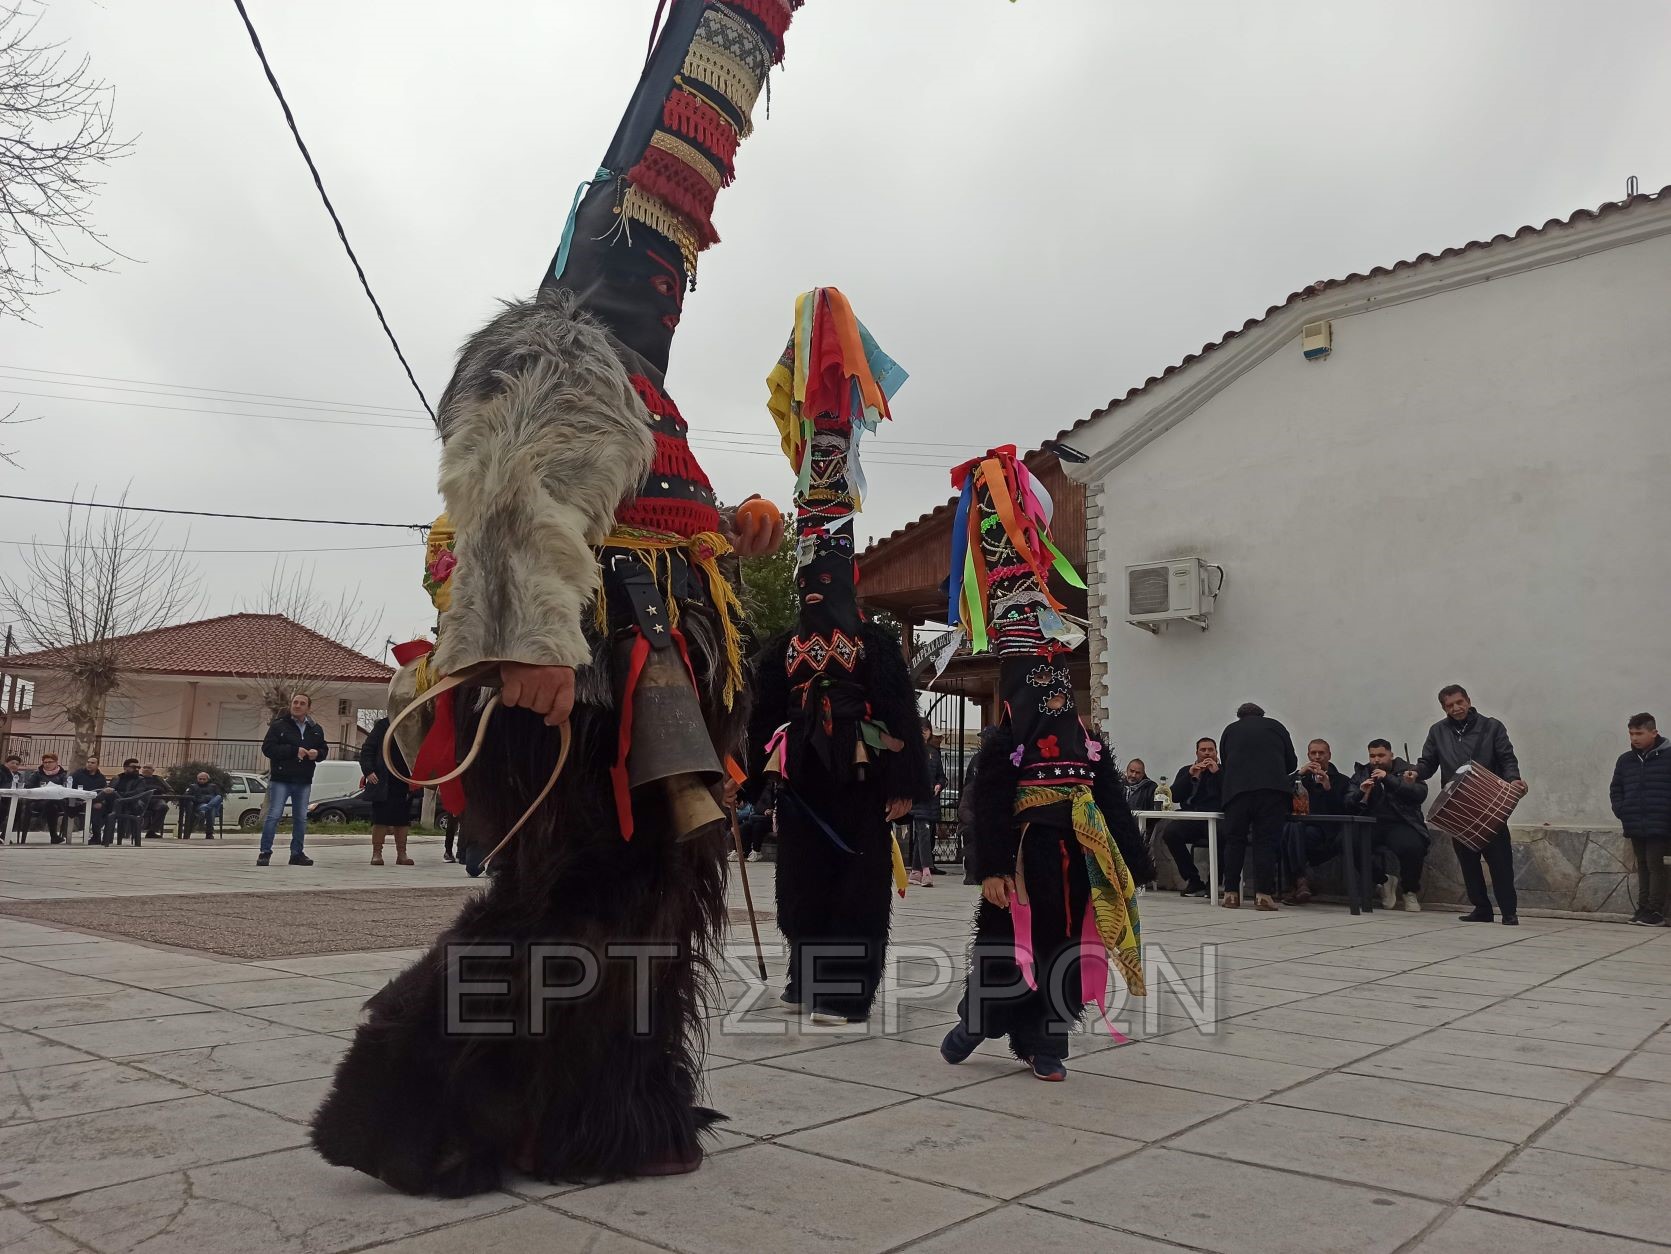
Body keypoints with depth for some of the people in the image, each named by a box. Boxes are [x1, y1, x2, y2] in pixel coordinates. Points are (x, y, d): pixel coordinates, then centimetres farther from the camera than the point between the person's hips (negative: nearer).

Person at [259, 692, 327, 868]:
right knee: (273, 815, -7)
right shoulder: (278, 726, -2)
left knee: (301, 818, 8)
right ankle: (265, 852, 0)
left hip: (304, 782, 4)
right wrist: (294, 751, -18)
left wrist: (317, 753, -8)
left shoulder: (316, 730, 10)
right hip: (281, 779, -4)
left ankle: (297, 853, 16)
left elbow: (324, 750, 17)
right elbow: (267, 748, -11)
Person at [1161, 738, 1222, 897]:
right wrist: (1191, 775, -2)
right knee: (1169, 831, -28)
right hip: (1191, 821, 2)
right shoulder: (1186, 771, 22)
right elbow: (1174, 797, 7)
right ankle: (1193, 881, -16)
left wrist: (1217, 772, -5)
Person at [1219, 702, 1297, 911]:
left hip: (1237, 788, 1)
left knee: (1234, 839, 6)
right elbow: (1292, 762, 18)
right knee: (1266, 841, 1)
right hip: (1272, 788, -1)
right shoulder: (1275, 726, 19)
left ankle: (1231, 894, 3)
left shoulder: (1230, 730, 22)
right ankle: (1263, 894, -6)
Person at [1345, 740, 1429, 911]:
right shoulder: (1361, 774, 19)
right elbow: (1348, 805, 10)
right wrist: (1361, 793, -10)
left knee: (1411, 847, -35)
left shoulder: (1407, 771, 13)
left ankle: (1410, 891, -3)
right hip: (1371, 825, 2)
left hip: (1400, 824, -2)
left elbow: (1421, 793, -7)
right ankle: (1383, 879, 0)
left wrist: (1388, 778, -11)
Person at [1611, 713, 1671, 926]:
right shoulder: (1625, 760, 8)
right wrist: (1620, 810, 3)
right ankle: (1643, 909, 16)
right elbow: (1615, 789, 16)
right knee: (1642, 867, 11)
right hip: (1634, 826, 5)